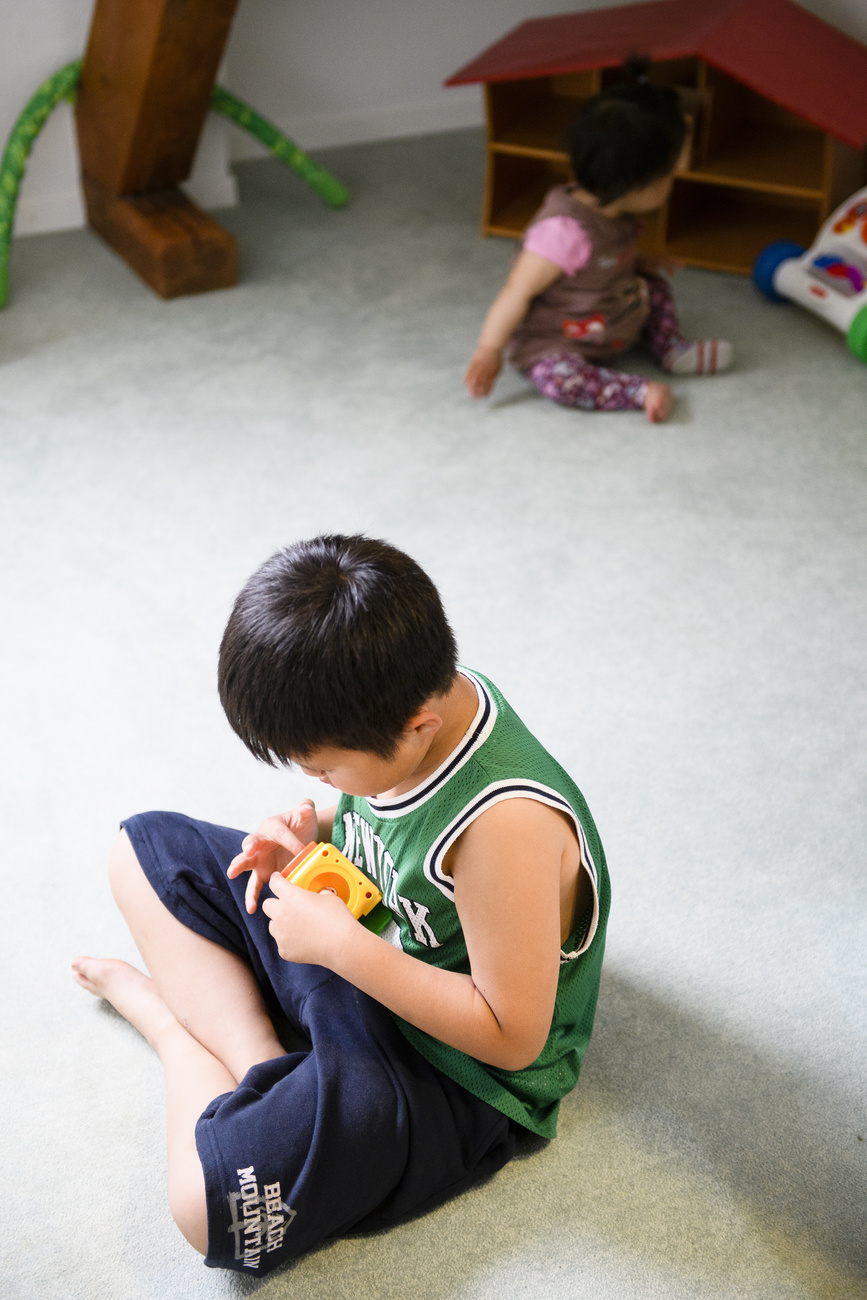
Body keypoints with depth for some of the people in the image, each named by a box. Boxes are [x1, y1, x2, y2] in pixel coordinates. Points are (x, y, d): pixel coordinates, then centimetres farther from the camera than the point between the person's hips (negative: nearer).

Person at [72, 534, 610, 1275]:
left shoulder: (507, 823, -37)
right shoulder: (415, 692, -13)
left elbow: (512, 1036, -29)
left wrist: (340, 942, -28)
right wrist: (315, 835, -11)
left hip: (455, 1070, -8)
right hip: (359, 948, 9)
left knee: (211, 1201, -30)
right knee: (145, 851, 11)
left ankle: (175, 1029, 0)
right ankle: (260, 1062, -2)